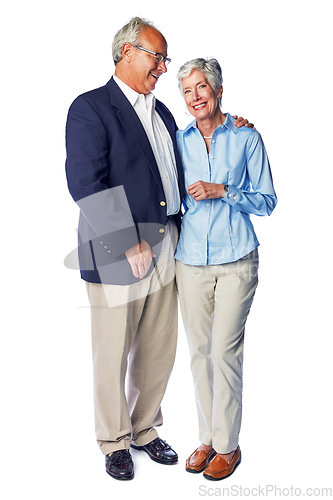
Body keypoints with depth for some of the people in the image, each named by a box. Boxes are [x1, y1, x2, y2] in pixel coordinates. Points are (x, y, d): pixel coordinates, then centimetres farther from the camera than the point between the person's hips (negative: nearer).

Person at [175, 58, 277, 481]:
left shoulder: (247, 138, 0)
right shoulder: (179, 140, 9)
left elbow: (266, 200, -1)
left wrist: (221, 191, -12)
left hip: (235, 259, -3)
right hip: (190, 259, 3)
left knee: (224, 350, -3)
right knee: (199, 350, 8)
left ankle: (227, 445, 15)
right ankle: (207, 437, 24)